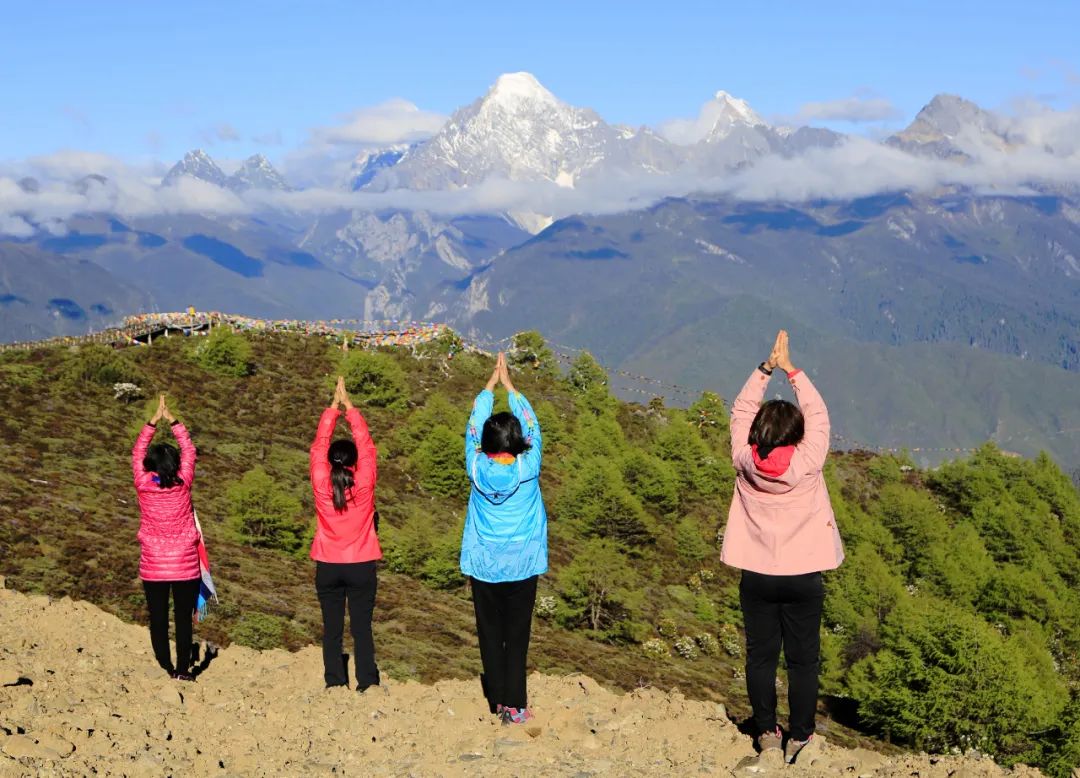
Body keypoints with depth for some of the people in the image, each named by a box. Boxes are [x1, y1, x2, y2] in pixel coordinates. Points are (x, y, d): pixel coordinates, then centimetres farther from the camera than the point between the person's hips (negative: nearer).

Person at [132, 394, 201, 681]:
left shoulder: (143, 485, -9)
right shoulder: (182, 484, -9)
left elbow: (137, 451, 6)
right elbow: (189, 450, 5)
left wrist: (154, 420, 11)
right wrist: (171, 419, 11)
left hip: (153, 568, 0)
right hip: (185, 566, 0)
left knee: (158, 620, 7)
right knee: (183, 618, 7)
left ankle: (165, 670, 8)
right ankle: (182, 671, 8)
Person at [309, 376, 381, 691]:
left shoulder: (321, 484, -9)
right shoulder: (364, 484, -10)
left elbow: (319, 446, 0)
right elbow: (366, 445, -3)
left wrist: (333, 407, 5)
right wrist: (348, 406, 1)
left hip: (328, 567, 1)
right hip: (361, 566, -1)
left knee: (332, 629, 7)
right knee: (362, 628, 3)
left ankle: (335, 685, 8)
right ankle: (367, 685, 2)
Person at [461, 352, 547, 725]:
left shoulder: (477, 469, -10)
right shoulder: (528, 469, -12)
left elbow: (473, 426, 4)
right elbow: (532, 427, 1)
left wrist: (491, 384, 13)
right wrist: (509, 385, 10)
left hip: (483, 567, 1)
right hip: (521, 567, -1)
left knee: (490, 635, 9)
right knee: (517, 637, 4)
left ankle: (498, 701, 15)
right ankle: (515, 706, 6)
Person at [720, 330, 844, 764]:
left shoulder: (744, 463, -10)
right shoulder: (806, 465, -15)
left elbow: (741, 411, 4)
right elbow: (818, 416, -2)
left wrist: (766, 368, 3)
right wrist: (790, 369, 1)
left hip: (756, 577, 2)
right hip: (802, 578, -2)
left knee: (760, 656, 11)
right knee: (803, 660, 7)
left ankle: (766, 733, 18)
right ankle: (799, 738, 13)